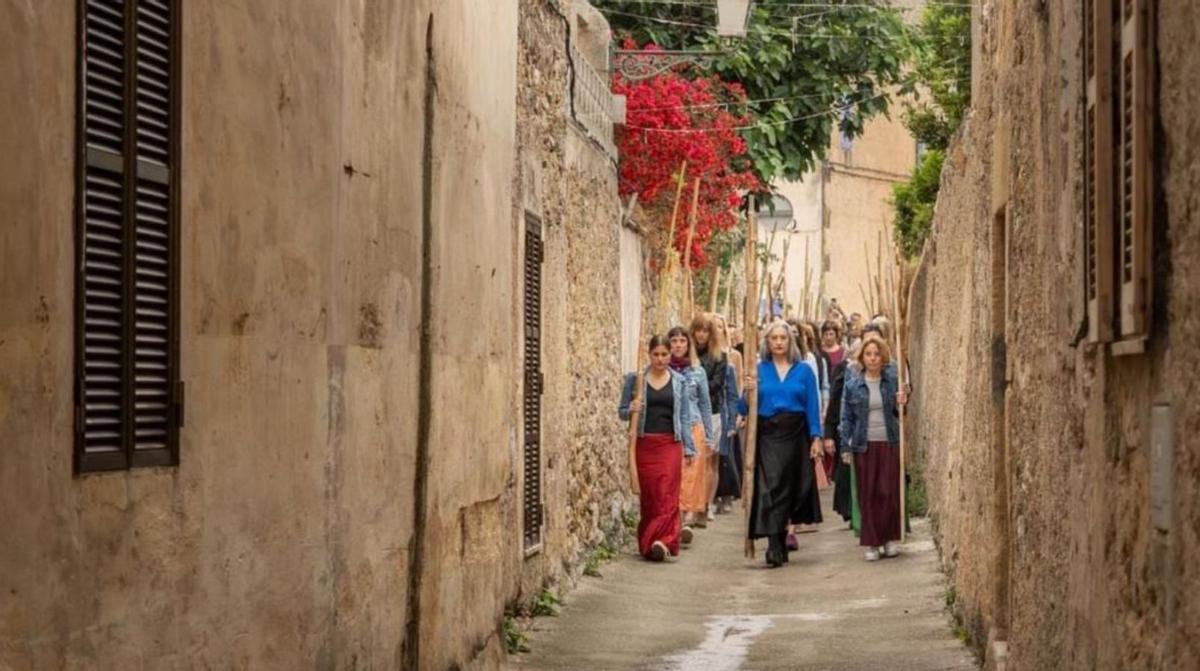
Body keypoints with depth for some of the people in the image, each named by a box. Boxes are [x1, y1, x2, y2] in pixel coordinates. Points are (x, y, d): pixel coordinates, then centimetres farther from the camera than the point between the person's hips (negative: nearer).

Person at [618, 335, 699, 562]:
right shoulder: (636, 379, 5)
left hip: (670, 444, 0)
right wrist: (631, 409, -14)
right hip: (645, 444, 0)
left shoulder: (678, 381, 8)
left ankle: (662, 540, -18)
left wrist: (689, 448, 6)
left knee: (667, 493, -12)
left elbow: (685, 416, 10)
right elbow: (621, 411, 9)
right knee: (649, 495, 2)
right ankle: (649, 542, 10)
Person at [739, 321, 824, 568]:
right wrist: (748, 391, -15)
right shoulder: (759, 370, 7)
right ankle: (774, 547, -18)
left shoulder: (803, 371, 8)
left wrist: (815, 437, -2)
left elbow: (812, 406, 5)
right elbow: (744, 409, 5)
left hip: (795, 436, 1)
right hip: (767, 435, -1)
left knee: (791, 487, 6)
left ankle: (781, 543, 20)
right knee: (770, 486, -13)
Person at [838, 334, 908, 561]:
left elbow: (899, 413, 13)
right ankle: (872, 543, 7)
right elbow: (846, 417, 6)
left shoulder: (892, 380, 5)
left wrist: (901, 404, -9)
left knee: (890, 492, -2)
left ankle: (891, 539, 11)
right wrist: (845, 447, 1)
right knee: (868, 495, 0)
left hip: (890, 443, 0)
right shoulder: (853, 385, 4)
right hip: (864, 446, 0)